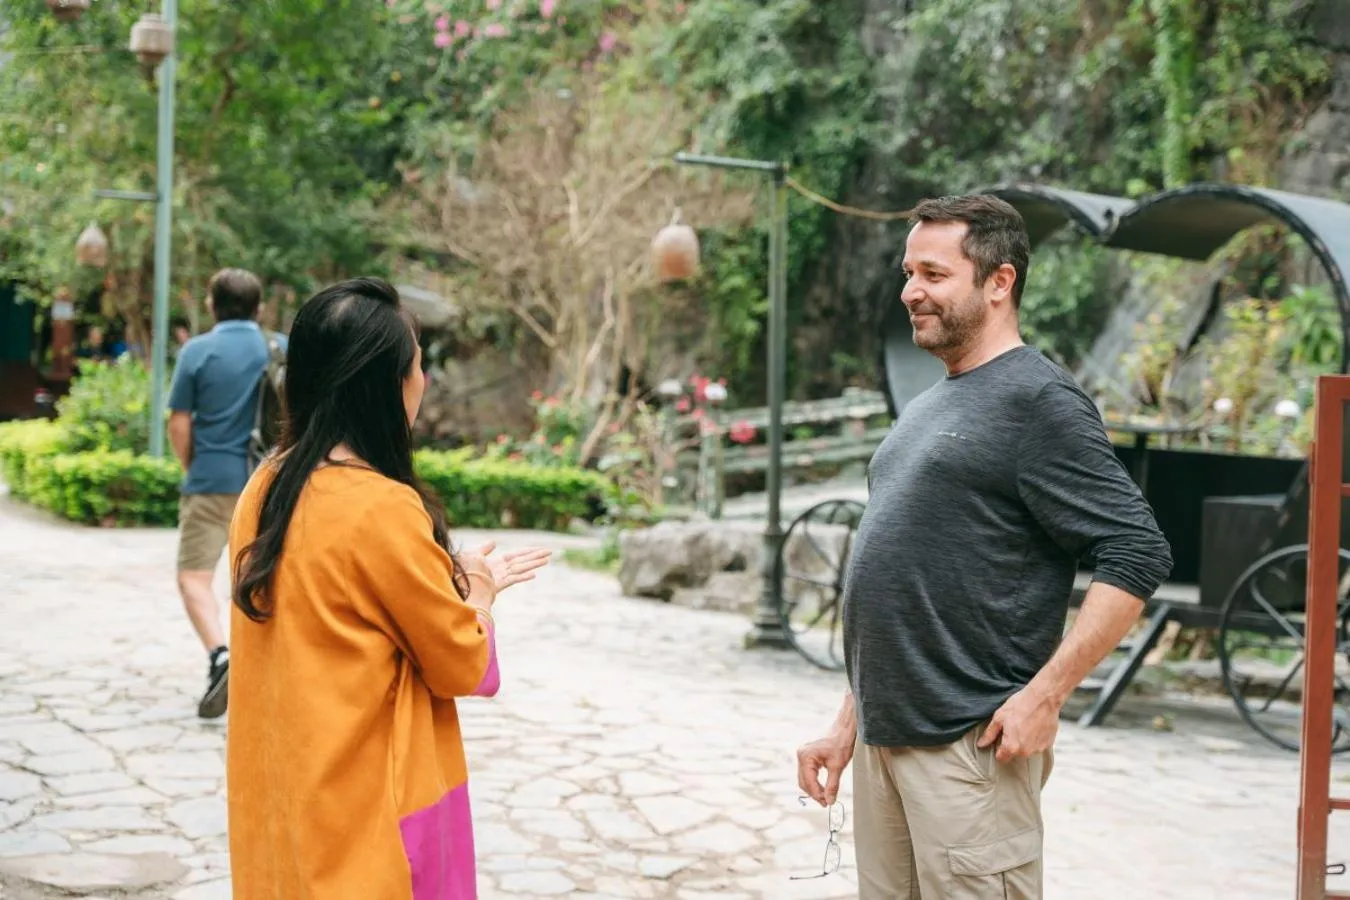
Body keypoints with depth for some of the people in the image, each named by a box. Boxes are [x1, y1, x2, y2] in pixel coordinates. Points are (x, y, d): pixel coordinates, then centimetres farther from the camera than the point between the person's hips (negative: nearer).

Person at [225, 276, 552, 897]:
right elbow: (465, 668, -12)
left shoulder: (266, 489, 1)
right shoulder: (384, 509, -22)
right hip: (367, 805, -7)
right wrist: (478, 590, 6)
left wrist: (452, 582, 15)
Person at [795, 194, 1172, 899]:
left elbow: (1137, 555, -16)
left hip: (970, 744, -8)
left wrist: (1043, 695, -19)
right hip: (881, 737, 8)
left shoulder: (1038, 400, -9)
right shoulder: (925, 411, 17)